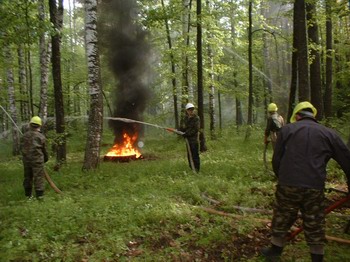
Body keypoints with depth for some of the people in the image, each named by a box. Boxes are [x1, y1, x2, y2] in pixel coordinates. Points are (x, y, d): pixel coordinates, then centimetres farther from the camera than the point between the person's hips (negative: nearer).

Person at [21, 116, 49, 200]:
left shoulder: (24, 136, 3)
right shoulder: (41, 137, -9)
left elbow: (22, 148, 10)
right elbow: (44, 149, 0)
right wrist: (46, 158, 16)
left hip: (26, 159, 5)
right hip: (37, 159, -5)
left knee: (28, 176, 14)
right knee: (39, 177, 0)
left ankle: (28, 194, 22)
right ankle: (39, 194, 0)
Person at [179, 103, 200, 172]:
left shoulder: (196, 118, -10)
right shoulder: (186, 118, 12)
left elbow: (196, 129, -16)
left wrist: (187, 134, -18)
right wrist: (179, 130, -3)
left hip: (194, 139, -8)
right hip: (188, 139, 8)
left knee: (195, 155, -5)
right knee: (189, 155, 14)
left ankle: (196, 170, 3)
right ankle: (191, 168, 26)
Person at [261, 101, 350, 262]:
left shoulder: (286, 129, 6)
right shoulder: (329, 133, 9)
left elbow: (276, 160, 6)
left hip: (288, 185, 0)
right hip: (315, 188, 1)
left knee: (282, 220, 16)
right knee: (315, 226, 14)